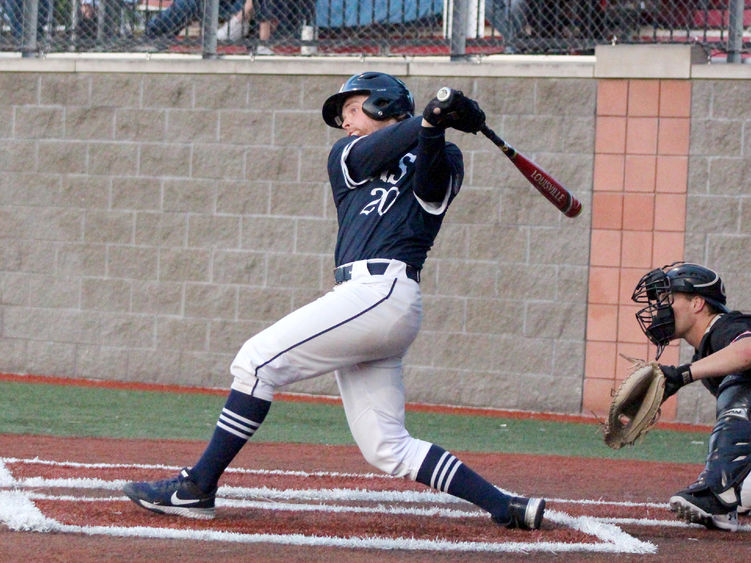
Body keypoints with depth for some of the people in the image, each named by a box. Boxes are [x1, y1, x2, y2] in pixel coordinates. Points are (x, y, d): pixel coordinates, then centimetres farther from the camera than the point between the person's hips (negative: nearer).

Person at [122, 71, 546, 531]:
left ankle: (197, 488, -12)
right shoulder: (345, 154, 27)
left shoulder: (439, 159, 12)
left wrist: (434, 130, -29)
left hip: (384, 289, -7)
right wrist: (429, 118, -11)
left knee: (258, 360, -12)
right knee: (388, 449, 1)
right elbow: (367, 154, 5)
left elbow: (432, 186, -11)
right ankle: (505, 507, 3)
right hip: (362, 294, 7)